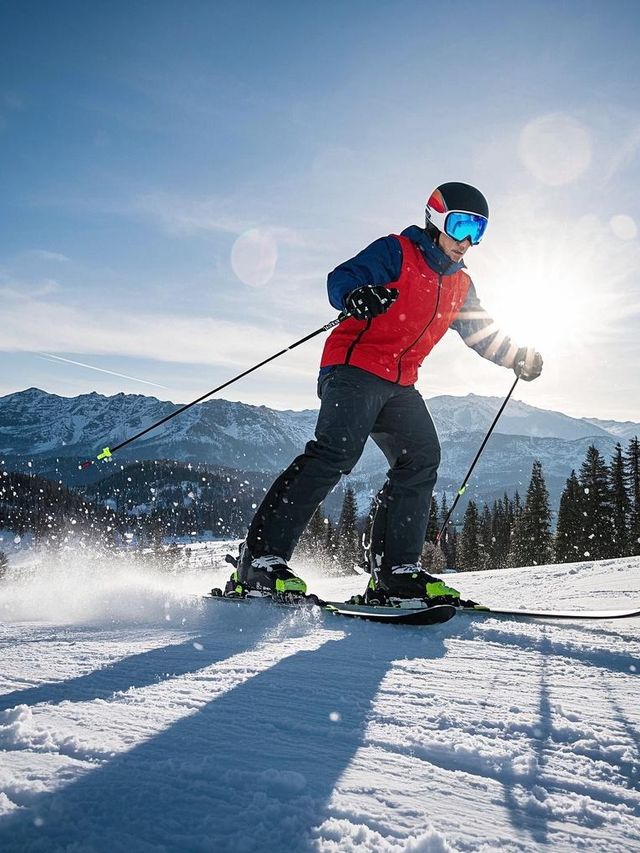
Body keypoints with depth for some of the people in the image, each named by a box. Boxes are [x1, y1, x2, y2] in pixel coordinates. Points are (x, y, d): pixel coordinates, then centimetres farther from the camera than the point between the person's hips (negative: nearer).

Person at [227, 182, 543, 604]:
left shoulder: (461, 286, 23)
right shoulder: (397, 251, 1)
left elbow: (483, 333, 36)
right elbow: (341, 278, -14)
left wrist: (521, 357, 31)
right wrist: (356, 296, -36)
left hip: (400, 385, 8)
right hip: (354, 368, -8)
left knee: (421, 460, -8)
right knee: (336, 453, -24)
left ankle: (395, 571, -7)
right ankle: (261, 558, -24)